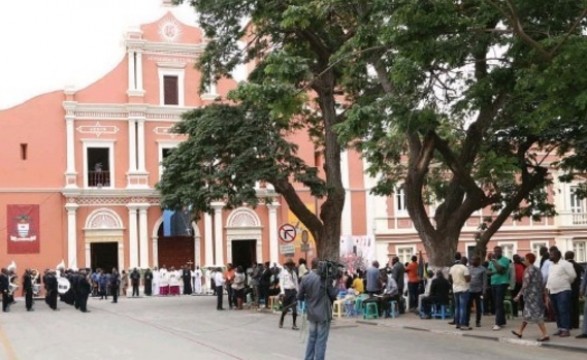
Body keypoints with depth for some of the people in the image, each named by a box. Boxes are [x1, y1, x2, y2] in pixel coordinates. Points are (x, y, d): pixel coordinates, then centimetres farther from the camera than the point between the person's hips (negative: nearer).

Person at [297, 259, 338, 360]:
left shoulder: (305, 278, -1)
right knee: (321, 340, 1)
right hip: (324, 313, -4)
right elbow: (333, 294, -9)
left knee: (311, 338, 19)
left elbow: (299, 297, 4)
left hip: (311, 313, 5)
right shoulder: (326, 278, -12)